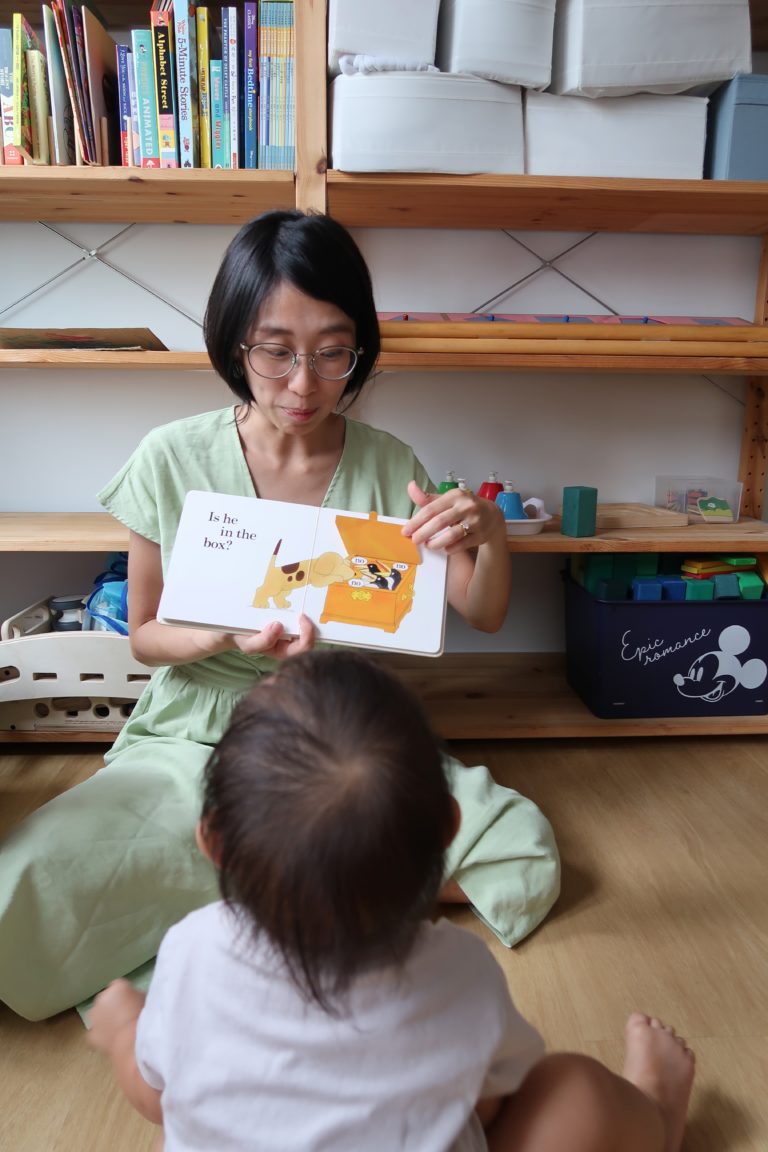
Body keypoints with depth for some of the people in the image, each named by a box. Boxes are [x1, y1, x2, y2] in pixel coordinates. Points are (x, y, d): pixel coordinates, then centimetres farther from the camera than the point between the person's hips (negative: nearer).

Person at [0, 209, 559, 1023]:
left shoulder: (387, 467, -3)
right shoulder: (172, 459, -7)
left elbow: (482, 616, 0)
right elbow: (144, 634, 2)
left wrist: (489, 534, -22)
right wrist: (229, 637, -20)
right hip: (195, 741, -1)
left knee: (526, 859, -19)